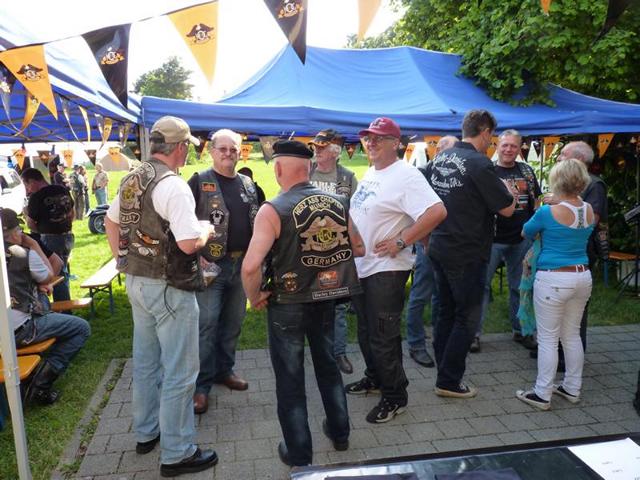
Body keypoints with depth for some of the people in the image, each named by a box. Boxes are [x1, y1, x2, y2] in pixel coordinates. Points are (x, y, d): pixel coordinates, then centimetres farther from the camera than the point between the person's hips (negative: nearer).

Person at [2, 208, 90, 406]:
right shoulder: (24, 254, -9)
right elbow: (49, 276, 8)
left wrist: (36, 283, 14)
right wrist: (34, 245, 10)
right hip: (20, 331, -7)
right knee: (82, 328, 2)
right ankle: (41, 383, -6)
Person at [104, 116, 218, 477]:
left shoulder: (131, 181, 7)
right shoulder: (173, 186, -20)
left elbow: (111, 222, 18)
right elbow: (189, 243, -26)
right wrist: (206, 231, -6)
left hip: (136, 282, 9)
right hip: (170, 288, -9)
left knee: (145, 362, 21)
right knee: (179, 372, 3)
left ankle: (146, 433, 38)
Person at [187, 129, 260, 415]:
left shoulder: (247, 184, 12)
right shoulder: (199, 182, -5)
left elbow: (256, 222, 18)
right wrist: (197, 259, -15)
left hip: (241, 264, 6)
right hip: (210, 265, -6)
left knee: (233, 322, 14)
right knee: (206, 324, -3)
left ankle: (224, 370, 32)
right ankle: (201, 385, 9)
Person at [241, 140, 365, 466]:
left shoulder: (273, 210, -18)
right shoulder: (338, 203, -3)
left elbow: (250, 267, -27)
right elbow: (358, 249, 7)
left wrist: (255, 298, -9)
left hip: (287, 304, -4)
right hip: (326, 299, 5)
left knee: (290, 377, 12)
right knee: (327, 365, 24)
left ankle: (298, 454, 26)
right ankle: (339, 433, 40)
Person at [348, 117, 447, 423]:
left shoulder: (405, 176, -18)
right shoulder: (370, 173, 11)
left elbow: (437, 212, -30)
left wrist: (401, 241, -25)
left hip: (386, 269, -9)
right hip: (361, 266, 9)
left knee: (383, 337, -1)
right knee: (365, 331, 21)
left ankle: (395, 397, 17)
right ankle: (374, 378, 40)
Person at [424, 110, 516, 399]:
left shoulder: (438, 160, 7)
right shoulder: (479, 164, -17)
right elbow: (507, 209, -13)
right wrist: (507, 191, 8)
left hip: (439, 249, 8)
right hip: (467, 254, -8)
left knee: (444, 311, 16)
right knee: (467, 318, 5)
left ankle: (445, 372, 29)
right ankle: (449, 381, 10)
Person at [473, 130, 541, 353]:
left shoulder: (526, 171, 9)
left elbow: (535, 202, 16)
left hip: (522, 239, 4)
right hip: (492, 238, -4)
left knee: (520, 286, 14)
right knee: (482, 284, -1)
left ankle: (520, 330, 28)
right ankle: (474, 332, 8)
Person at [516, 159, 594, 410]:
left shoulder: (548, 212, -16)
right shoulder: (589, 211, 2)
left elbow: (526, 233, 3)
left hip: (553, 279, -6)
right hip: (582, 277, 6)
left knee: (548, 338, 2)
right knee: (572, 335, 18)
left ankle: (542, 394, 9)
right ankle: (572, 388, 29)